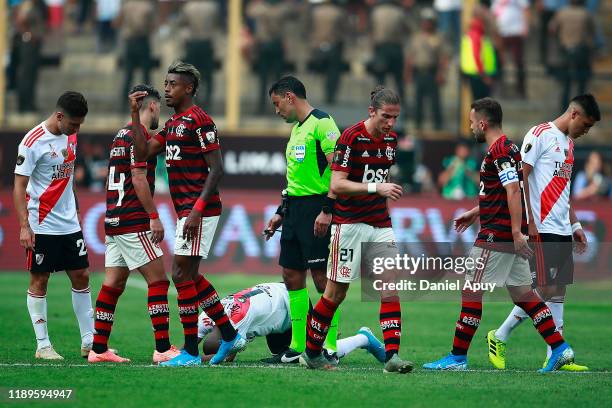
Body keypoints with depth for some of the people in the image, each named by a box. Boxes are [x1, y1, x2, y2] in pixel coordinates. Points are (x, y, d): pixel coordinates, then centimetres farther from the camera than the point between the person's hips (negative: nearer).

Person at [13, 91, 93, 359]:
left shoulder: (70, 137, 7)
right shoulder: (33, 142, -15)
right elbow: (19, 186, -14)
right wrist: (24, 226, -20)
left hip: (70, 224, 7)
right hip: (42, 225, -7)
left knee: (81, 276, 7)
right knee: (39, 281, 0)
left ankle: (89, 341, 13)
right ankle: (42, 345, 4)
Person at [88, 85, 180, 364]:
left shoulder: (121, 135, 17)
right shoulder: (140, 136, -11)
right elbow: (139, 178, -18)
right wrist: (154, 216, -16)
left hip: (114, 220, 9)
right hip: (133, 222, -9)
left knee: (113, 284, 9)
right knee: (158, 281, -7)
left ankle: (98, 349, 10)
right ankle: (162, 348, -11)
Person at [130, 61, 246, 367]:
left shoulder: (198, 120, -12)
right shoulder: (173, 123, 18)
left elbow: (216, 169, -15)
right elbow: (142, 153, 14)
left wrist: (197, 210, -21)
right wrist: (135, 114, 9)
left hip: (199, 209, -10)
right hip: (187, 209, 10)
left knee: (182, 274, -9)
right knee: (190, 276, 13)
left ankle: (190, 352, -5)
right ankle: (230, 336, 21)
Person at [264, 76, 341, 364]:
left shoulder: (322, 123, -11)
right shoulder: (296, 128, 19)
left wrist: (327, 210, -23)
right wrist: (281, 213, 24)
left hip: (316, 209, -10)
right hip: (295, 208, 10)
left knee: (322, 277, -7)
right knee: (292, 275, 9)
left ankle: (330, 348, -4)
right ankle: (298, 346, 14)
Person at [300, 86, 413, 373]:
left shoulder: (390, 139, 7)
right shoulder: (351, 137, -14)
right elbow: (337, 184, -21)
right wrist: (376, 188, -30)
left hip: (380, 223, 6)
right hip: (349, 223, -6)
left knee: (390, 286, -7)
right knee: (336, 292, 1)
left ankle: (391, 356, -11)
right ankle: (311, 352, 16)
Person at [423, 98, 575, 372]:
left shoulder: (499, 150, -15)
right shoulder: (507, 148, 16)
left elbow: (513, 190, -23)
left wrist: (516, 232, -27)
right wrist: (475, 213, 33)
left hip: (496, 236, -10)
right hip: (510, 235, 10)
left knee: (471, 292, -3)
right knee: (522, 292, 10)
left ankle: (457, 357, 1)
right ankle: (560, 348, 6)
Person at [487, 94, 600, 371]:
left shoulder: (568, 143, 19)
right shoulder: (540, 135, -8)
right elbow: (520, 177, -12)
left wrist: (575, 225, 20)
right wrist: (529, 223, -16)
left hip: (562, 231, 9)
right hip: (541, 229, -9)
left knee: (558, 291, 5)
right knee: (545, 290, -9)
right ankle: (499, 338, 4)